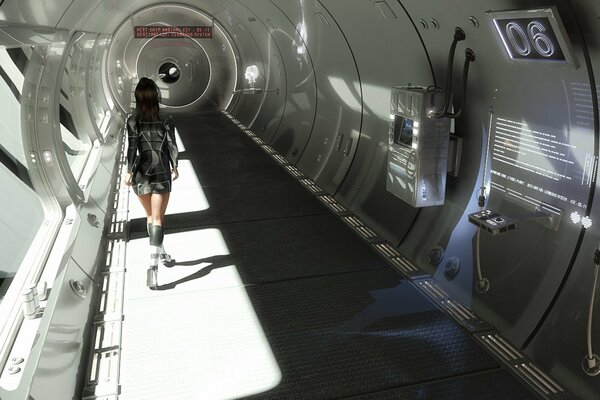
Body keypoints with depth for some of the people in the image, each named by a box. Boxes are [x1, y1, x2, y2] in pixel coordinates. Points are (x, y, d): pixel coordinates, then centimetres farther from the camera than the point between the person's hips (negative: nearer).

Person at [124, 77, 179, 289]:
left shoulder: (133, 120, -5)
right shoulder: (165, 119, -6)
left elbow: (132, 148, -7)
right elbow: (172, 146, -2)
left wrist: (129, 172, 0)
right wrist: (174, 168, 11)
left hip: (141, 173, 2)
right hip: (161, 172, -1)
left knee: (150, 215, 21)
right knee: (158, 219, -2)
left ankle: (160, 252, 36)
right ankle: (153, 264, -15)